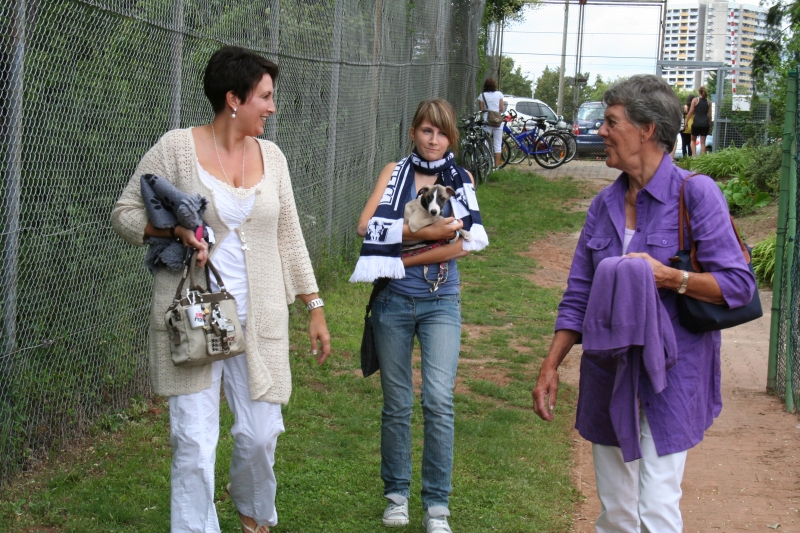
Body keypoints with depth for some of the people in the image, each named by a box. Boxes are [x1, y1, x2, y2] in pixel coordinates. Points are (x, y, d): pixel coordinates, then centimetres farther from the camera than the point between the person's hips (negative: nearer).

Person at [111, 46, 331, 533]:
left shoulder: (271, 156, 8)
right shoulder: (177, 148, -5)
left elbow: (289, 238, 12)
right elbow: (125, 213, 1)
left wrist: (315, 308, 11)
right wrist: (173, 229, -18)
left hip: (259, 319, 4)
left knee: (261, 434, 7)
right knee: (194, 442, -4)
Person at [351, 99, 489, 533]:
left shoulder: (461, 179, 7)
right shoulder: (394, 172, 6)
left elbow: (460, 245, -6)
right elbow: (367, 226, -11)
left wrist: (402, 260, -10)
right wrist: (426, 232, -20)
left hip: (440, 302, 0)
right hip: (394, 301, 1)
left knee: (439, 401, -11)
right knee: (396, 404, 7)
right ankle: (397, 494, 21)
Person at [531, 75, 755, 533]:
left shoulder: (695, 194, -10)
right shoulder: (606, 204, 7)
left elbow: (739, 284, -12)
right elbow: (579, 294, 11)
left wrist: (669, 278, -25)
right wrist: (551, 366, 6)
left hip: (669, 377, -5)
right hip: (609, 375, 6)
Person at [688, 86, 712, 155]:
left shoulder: (695, 100, -2)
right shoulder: (708, 101, 7)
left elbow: (691, 112, -4)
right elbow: (709, 115, 8)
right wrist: (710, 126, 14)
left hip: (696, 123, -3)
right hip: (705, 124, 3)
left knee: (693, 140, 14)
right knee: (703, 142, 5)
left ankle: (694, 155, -1)